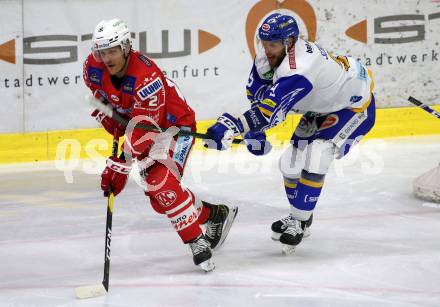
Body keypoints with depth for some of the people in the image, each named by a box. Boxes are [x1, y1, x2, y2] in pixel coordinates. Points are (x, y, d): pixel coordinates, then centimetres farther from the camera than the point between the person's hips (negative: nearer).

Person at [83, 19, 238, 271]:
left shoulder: (146, 77, -36)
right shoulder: (93, 69, -14)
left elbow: (142, 131, -37)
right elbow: (100, 101, 10)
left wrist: (119, 167, -38)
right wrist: (115, 127, -3)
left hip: (175, 126, -8)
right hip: (143, 127, 8)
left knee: (161, 183, -27)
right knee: (159, 198, 6)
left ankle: (197, 242, -20)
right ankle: (216, 215, 26)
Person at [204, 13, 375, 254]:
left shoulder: (299, 70, -40)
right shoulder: (268, 54, -13)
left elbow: (271, 109, -47)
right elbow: (257, 91, 2)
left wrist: (232, 127, -55)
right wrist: (254, 131, -5)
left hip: (353, 106, -9)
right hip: (321, 106, 9)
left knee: (314, 159, -22)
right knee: (291, 161, 6)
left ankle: (299, 222, -8)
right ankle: (299, 217, 26)